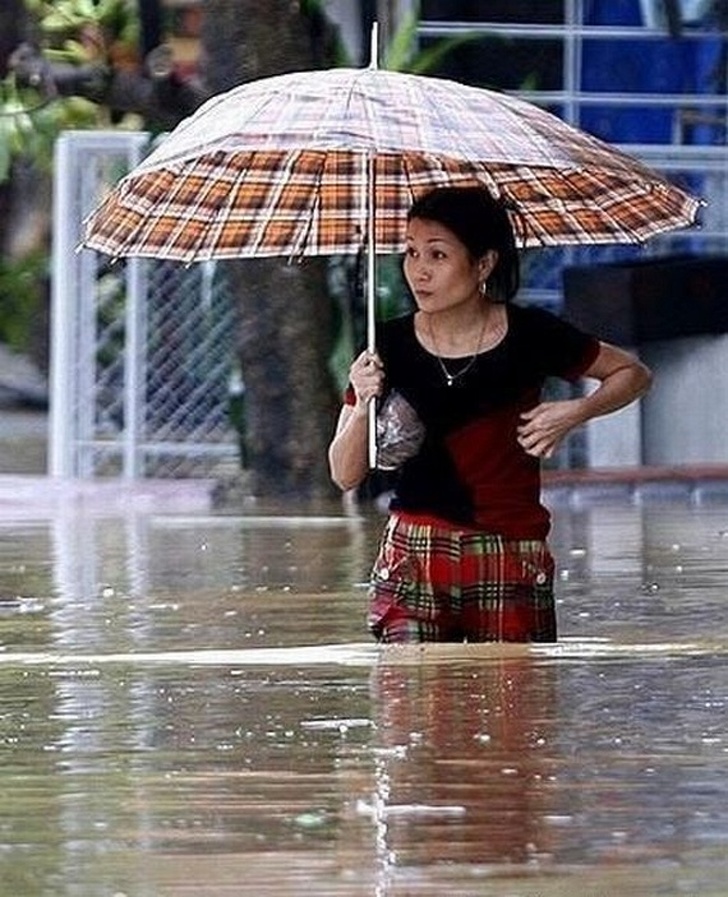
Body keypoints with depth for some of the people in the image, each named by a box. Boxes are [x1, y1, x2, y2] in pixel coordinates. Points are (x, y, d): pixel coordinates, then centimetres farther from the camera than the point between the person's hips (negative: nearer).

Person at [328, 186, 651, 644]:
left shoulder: (529, 335, -1)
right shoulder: (390, 345, 1)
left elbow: (634, 374, 13)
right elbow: (345, 475, 3)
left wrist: (574, 413, -4)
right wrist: (363, 407, -15)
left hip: (512, 566, 0)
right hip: (414, 559, 0)